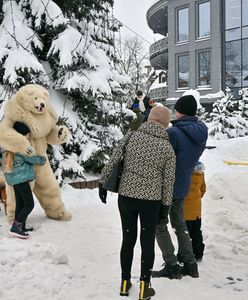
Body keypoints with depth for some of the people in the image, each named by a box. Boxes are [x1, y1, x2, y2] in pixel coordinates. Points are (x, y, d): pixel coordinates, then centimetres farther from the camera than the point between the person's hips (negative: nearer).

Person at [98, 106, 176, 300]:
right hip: (151, 200, -1)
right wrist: (165, 204, 9)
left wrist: (103, 183, 6)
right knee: (147, 241, 11)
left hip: (126, 195, 2)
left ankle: (125, 283, 25)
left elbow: (113, 161, -4)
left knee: (128, 239, 14)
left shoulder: (131, 136, -3)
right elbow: (169, 180, -1)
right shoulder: (167, 148, -3)